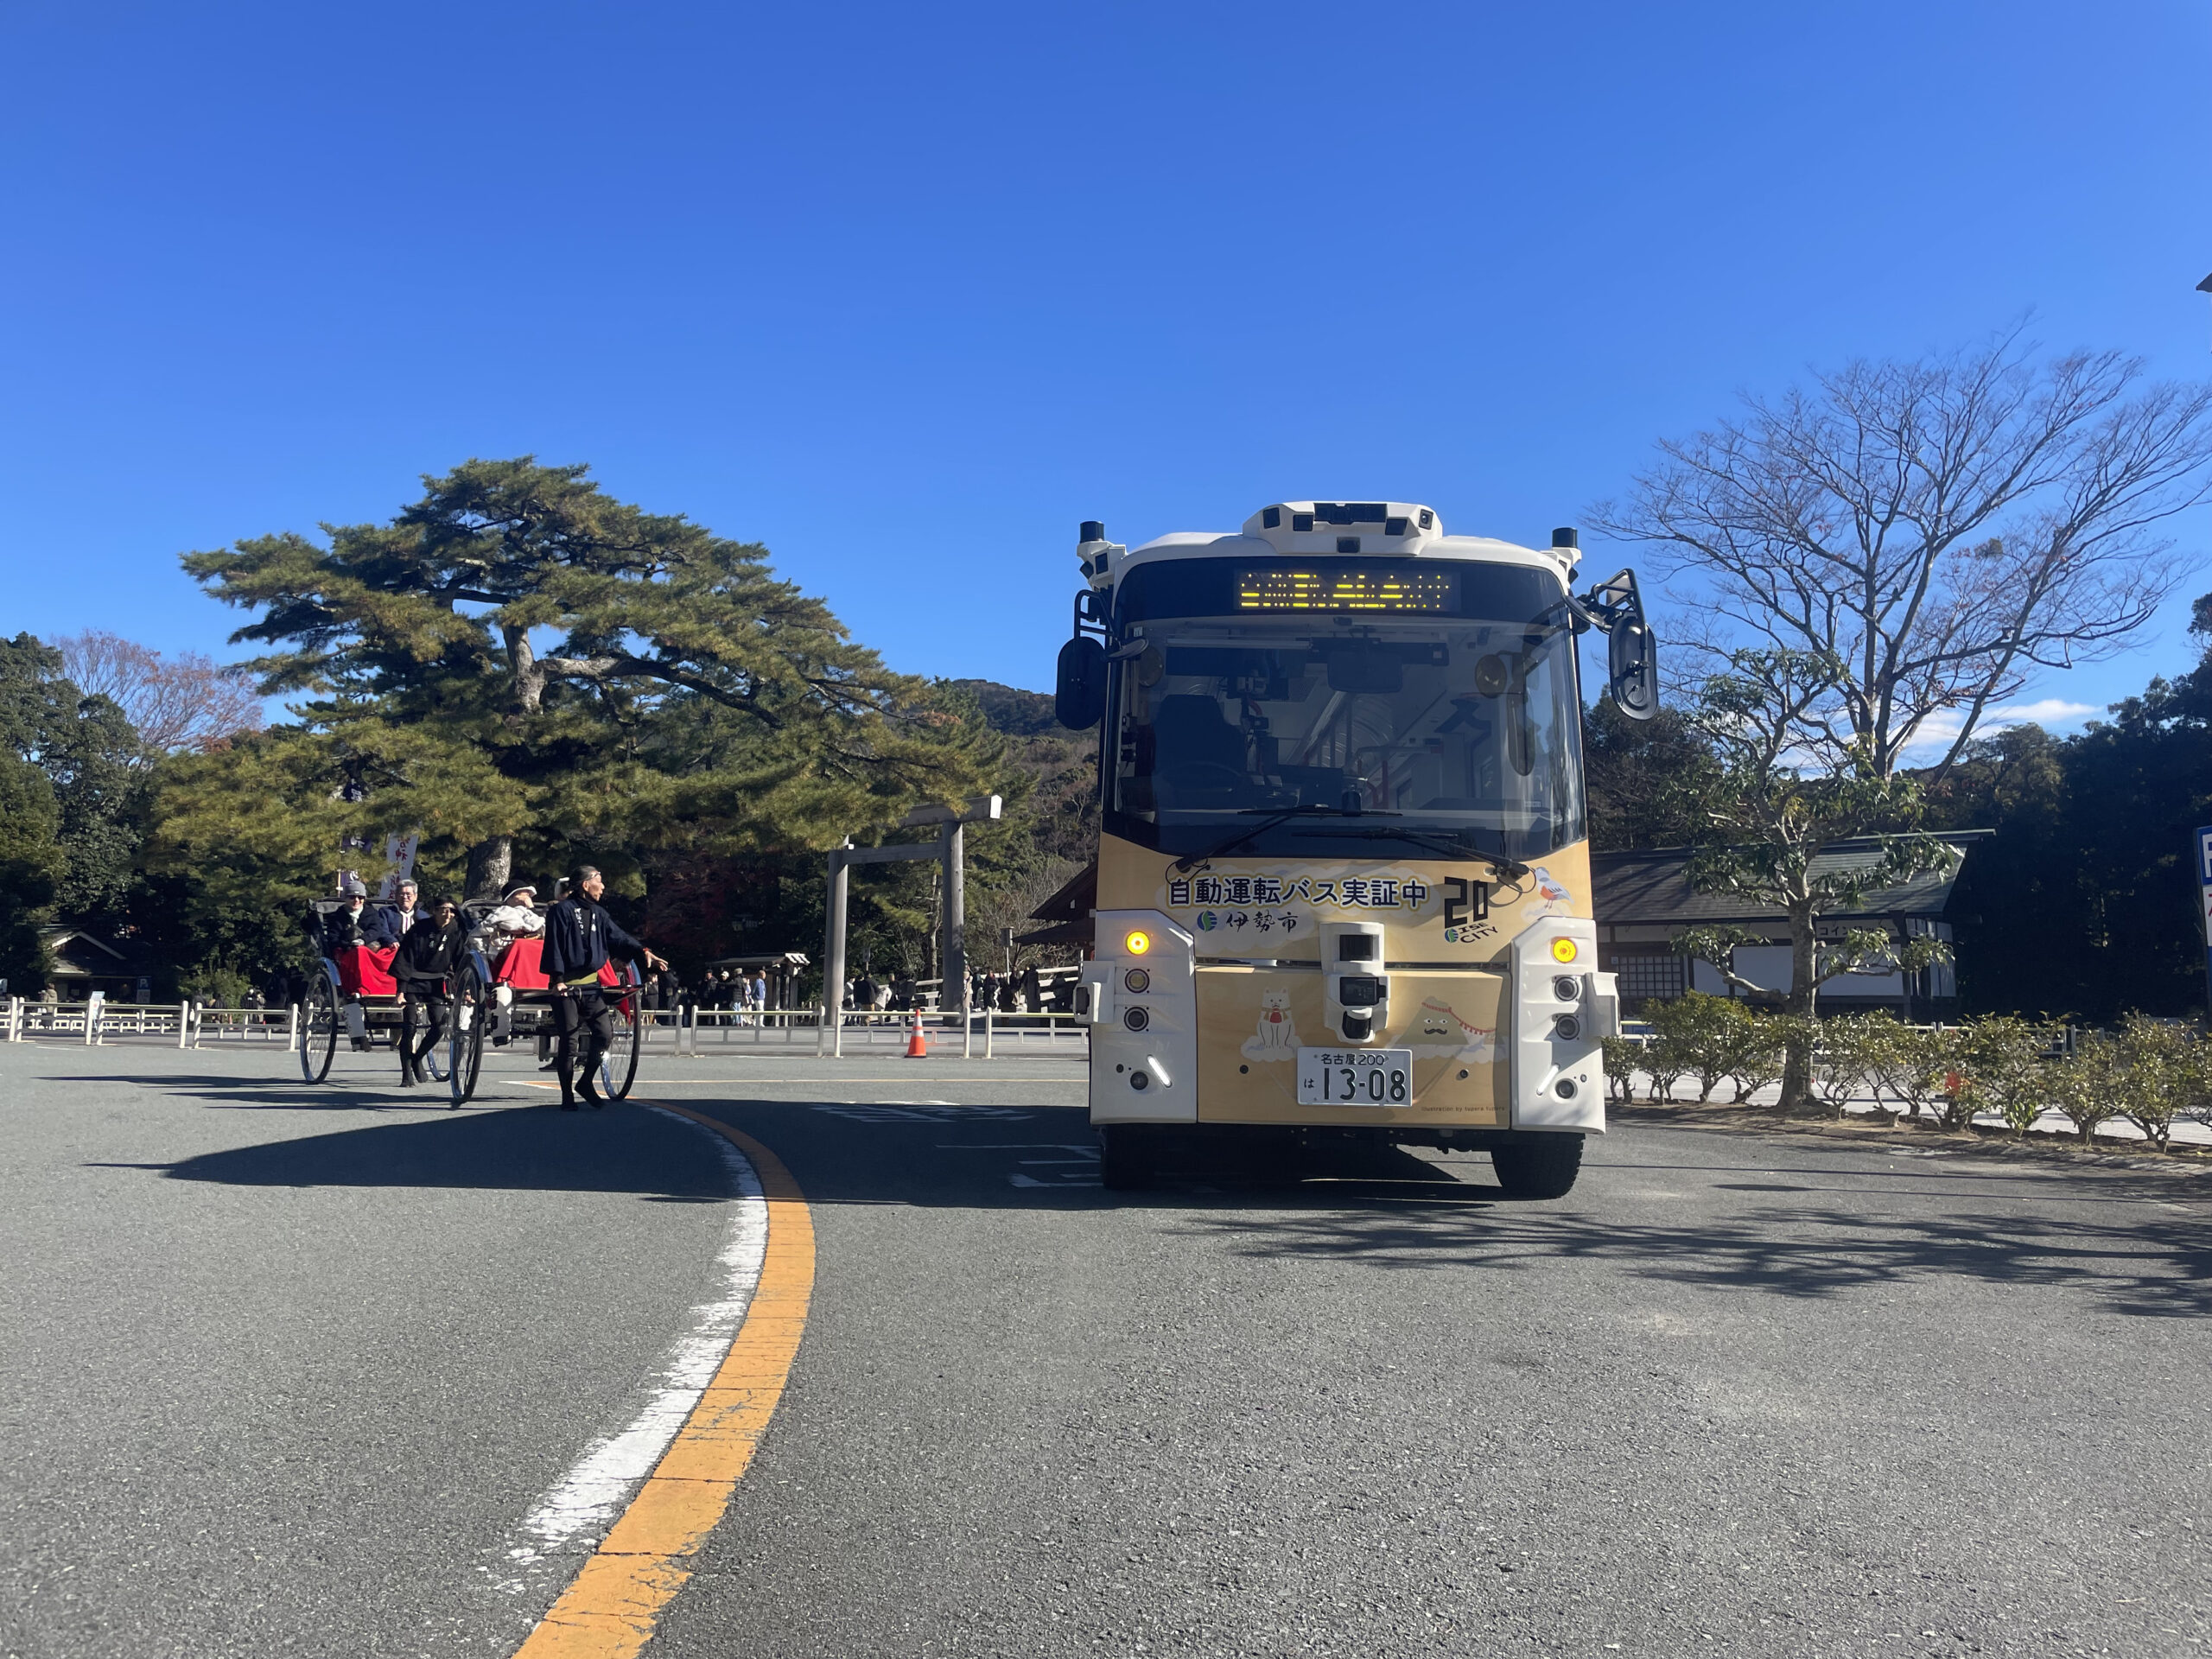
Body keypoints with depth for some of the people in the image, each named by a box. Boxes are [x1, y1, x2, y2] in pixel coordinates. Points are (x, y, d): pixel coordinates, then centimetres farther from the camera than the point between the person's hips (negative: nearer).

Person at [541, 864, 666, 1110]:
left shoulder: (598, 914, 13)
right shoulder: (562, 911, -8)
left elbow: (618, 938, 6)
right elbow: (554, 946, -13)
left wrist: (642, 952, -9)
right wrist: (558, 979, -19)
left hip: (591, 984, 6)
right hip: (567, 986, -6)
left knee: (604, 1033, 1)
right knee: (569, 1040, -2)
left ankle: (585, 1082, 19)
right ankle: (567, 1095, 8)